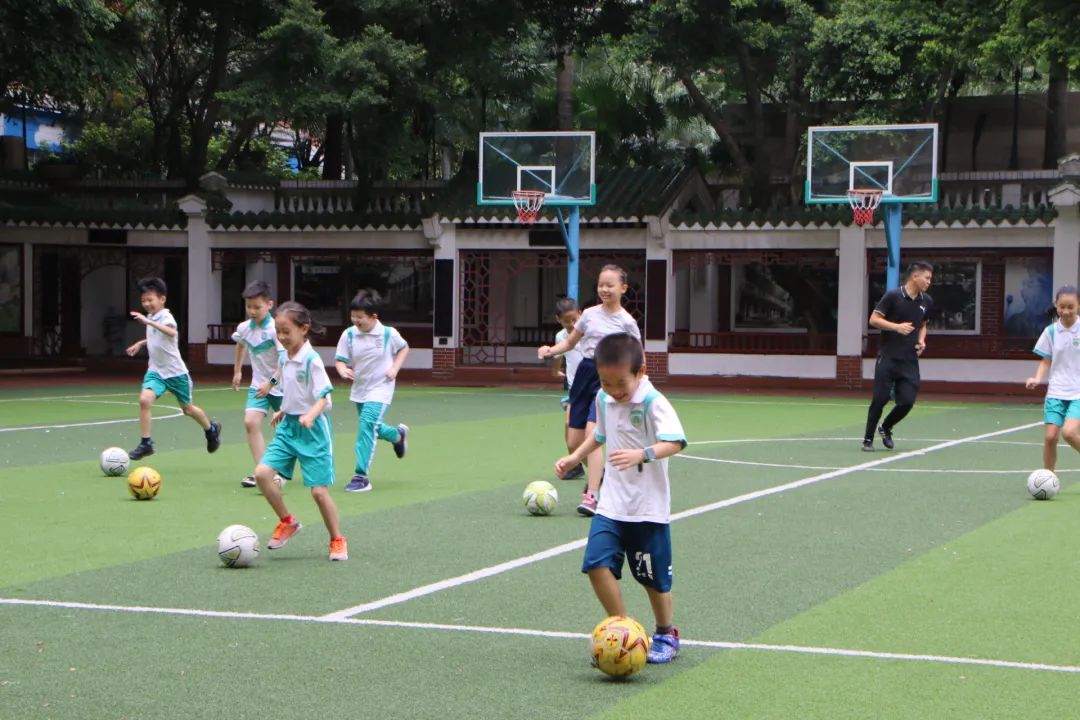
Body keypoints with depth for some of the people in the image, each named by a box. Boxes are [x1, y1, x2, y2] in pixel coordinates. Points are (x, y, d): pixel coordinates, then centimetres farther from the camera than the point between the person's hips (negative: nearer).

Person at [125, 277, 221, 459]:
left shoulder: (166, 317, -19)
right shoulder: (151, 318, 5)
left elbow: (172, 332, -45)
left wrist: (148, 322, -54)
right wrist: (140, 343, 18)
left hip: (175, 372, -5)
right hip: (156, 371, 6)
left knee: (188, 408, 12)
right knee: (144, 400, -21)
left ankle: (211, 429, 40)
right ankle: (146, 443, -16)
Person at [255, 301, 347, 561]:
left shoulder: (311, 360, -16)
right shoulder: (285, 359, 7)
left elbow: (323, 398, -20)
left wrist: (310, 415, -36)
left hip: (312, 430, -7)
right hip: (289, 426, 7)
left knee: (319, 490, -4)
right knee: (262, 472, -9)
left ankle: (337, 540, 14)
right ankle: (287, 522, 9)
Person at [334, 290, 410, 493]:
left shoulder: (389, 334, -13)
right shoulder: (349, 334, -9)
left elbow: (404, 348, 7)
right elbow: (340, 360, -5)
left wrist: (394, 368, -7)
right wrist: (343, 370, -28)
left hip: (380, 389, -5)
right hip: (359, 389, 5)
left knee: (367, 425, -21)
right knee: (372, 428, 20)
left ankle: (362, 476, -18)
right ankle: (398, 434, 54)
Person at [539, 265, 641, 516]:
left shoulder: (626, 322, -3)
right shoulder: (590, 314, 8)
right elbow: (570, 342, 17)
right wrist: (551, 350, -2)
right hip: (584, 373, 5)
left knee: (592, 434, -22)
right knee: (575, 441, 5)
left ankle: (591, 496, -21)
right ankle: (599, 472, 35)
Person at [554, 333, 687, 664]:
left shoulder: (654, 403, -16)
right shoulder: (603, 399, 5)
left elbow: (674, 442, -30)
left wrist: (642, 454, -46)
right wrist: (575, 457, 19)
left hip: (649, 508, -5)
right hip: (611, 505, 5)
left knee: (654, 577, 7)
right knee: (597, 563, -12)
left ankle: (666, 635, 31)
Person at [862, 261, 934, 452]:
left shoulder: (926, 302, 9)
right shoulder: (893, 296, -8)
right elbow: (874, 319, -7)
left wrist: (921, 340, 5)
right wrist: (897, 327, -19)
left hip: (910, 361, 4)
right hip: (888, 358, -4)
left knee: (906, 402, -4)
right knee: (880, 400, -4)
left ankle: (885, 428, 23)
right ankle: (868, 439, 11)